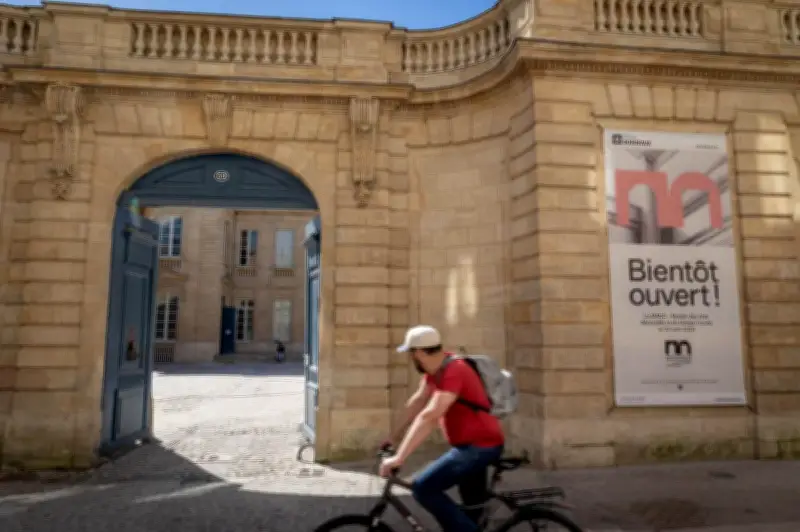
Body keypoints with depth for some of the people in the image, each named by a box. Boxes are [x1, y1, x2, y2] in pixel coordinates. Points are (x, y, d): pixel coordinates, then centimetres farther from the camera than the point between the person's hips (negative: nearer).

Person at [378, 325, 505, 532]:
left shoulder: (454, 371, -26)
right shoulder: (436, 369, 3)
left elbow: (429, 417, -33)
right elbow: (417, 402, 9)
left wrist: (398, 458, -34)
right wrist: (394, 436, 8)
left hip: (480, 446, -9)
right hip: (472, 445, 10)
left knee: (423, 488, -16)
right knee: (473, 510, 21)